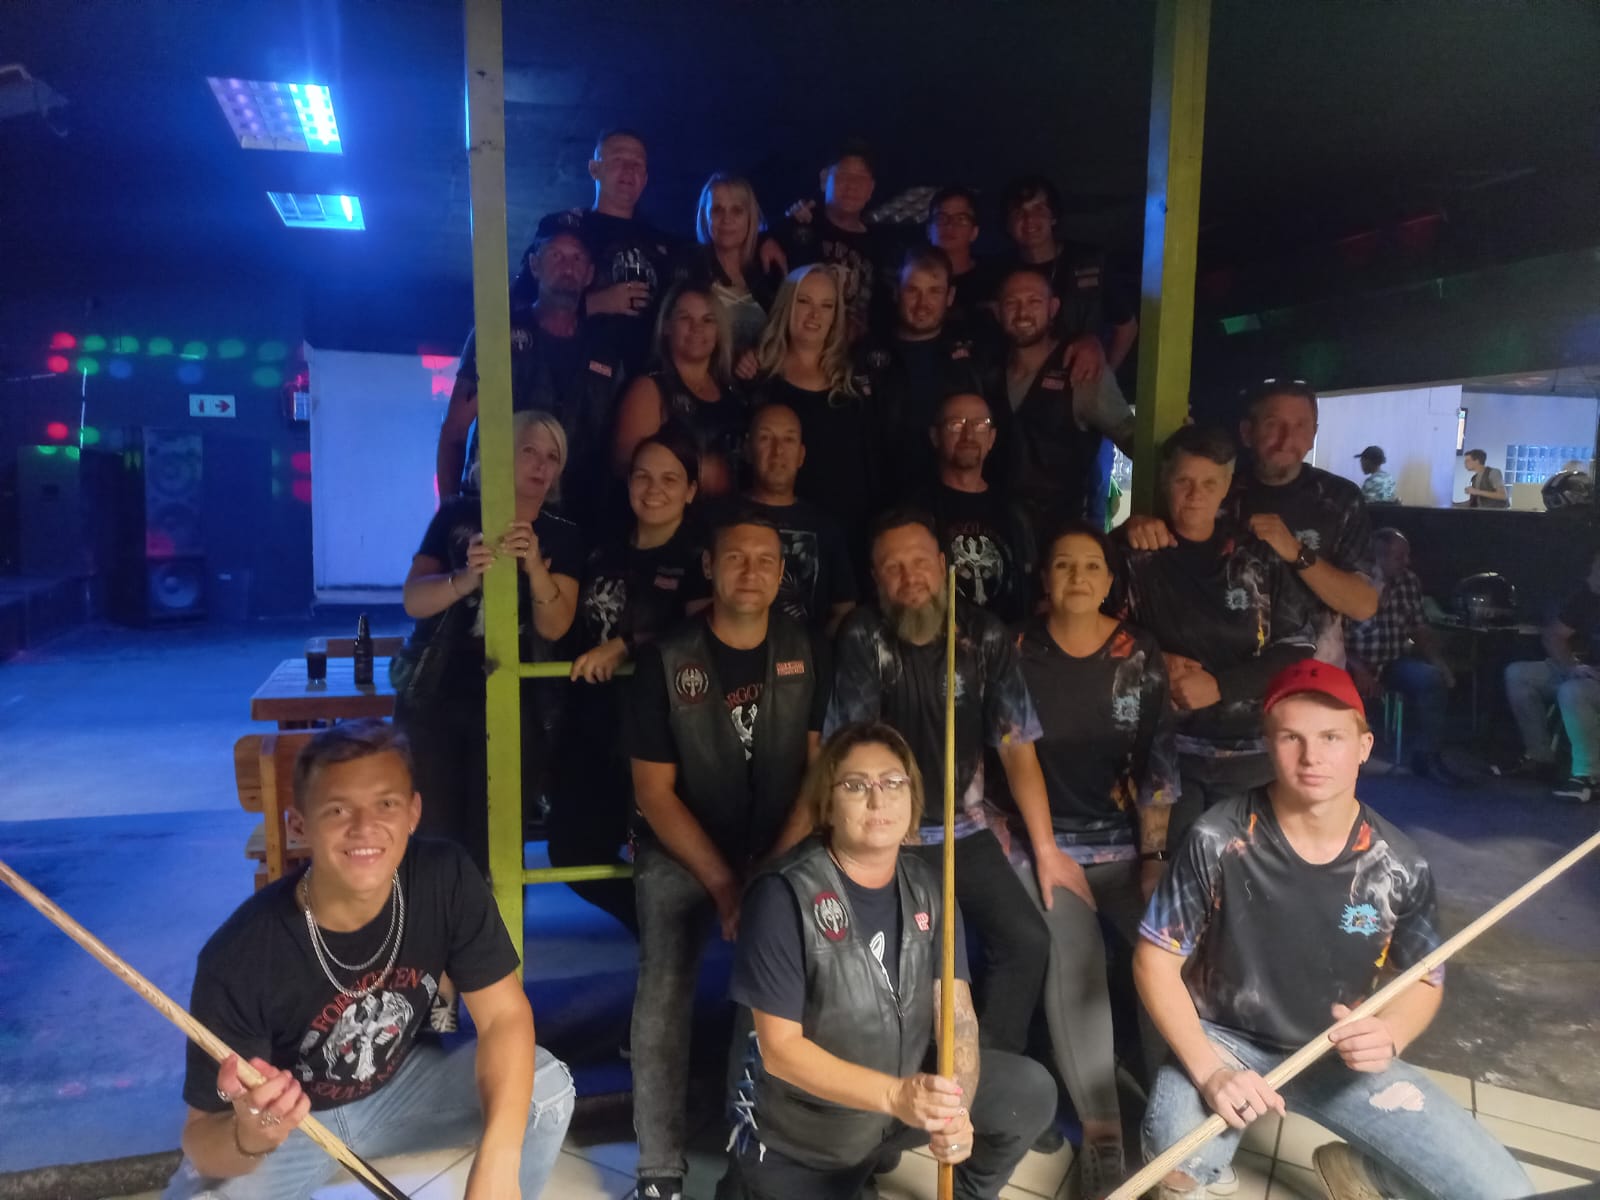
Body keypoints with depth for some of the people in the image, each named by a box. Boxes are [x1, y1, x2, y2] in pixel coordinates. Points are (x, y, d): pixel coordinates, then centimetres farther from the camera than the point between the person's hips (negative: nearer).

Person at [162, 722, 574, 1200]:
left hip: (399, 1085, 3)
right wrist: (251, 1136, -46)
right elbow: (202, 1140, -21)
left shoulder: (445, 879, -24)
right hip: (286, 1119, -2)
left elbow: (505, 1015, -21)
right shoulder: (240, 956, -31)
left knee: (546, 1086, -19)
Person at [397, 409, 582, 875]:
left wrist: (535, 567, -26)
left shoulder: (564, 537, 3)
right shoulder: (457, 515, 2)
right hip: (434, 696, 0)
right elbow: (414, 602, -8)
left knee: (491, 846, -4)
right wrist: (467, 578, -28)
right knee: (432, 840, -5)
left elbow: (555, 627, -8)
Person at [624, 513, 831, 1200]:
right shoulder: (666, 661, -10)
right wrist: (722, 882, -15)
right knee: (664, 995, -18)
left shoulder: (808, 656, -3)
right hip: (681, 853, -1)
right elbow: (654, 791, -8)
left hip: (781, 852, 2)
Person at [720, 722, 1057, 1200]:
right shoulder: (784, 894, -24)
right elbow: (780, 1048, -24)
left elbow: (957, 1011, -11)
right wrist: (896, 1096, -35)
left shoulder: (928, 887, -6)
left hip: (909, 1094, 4)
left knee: (1031, 1092, -11)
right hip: (799, 1135, -4)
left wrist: (957, 1111, -30)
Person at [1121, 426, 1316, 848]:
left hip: (1251, 753, 1)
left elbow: (1297, 648, 0)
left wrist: (1220, 685, -12)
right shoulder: (1138, 557, 0)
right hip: (1167, 749, 0)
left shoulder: (1257, 556, 1)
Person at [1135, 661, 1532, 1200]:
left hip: (1341, 1055, 3)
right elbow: (1156, 960, -11)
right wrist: (1209, 1070, -24)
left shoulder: (1399, 866, -10)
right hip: (1226, 1041, -3)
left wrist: (1389, 1036, -17)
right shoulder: (1219, 840, -19)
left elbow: (1424, 979, 6)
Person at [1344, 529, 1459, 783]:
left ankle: (1425, 756, -4)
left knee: (1433, 678, -21)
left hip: (1393, 662, 5)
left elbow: (1419, 627, 12)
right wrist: (1359, 671, -27)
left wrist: (1437, 660, -3)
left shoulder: (1409, 581, 4)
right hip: (1355, 664, -5)